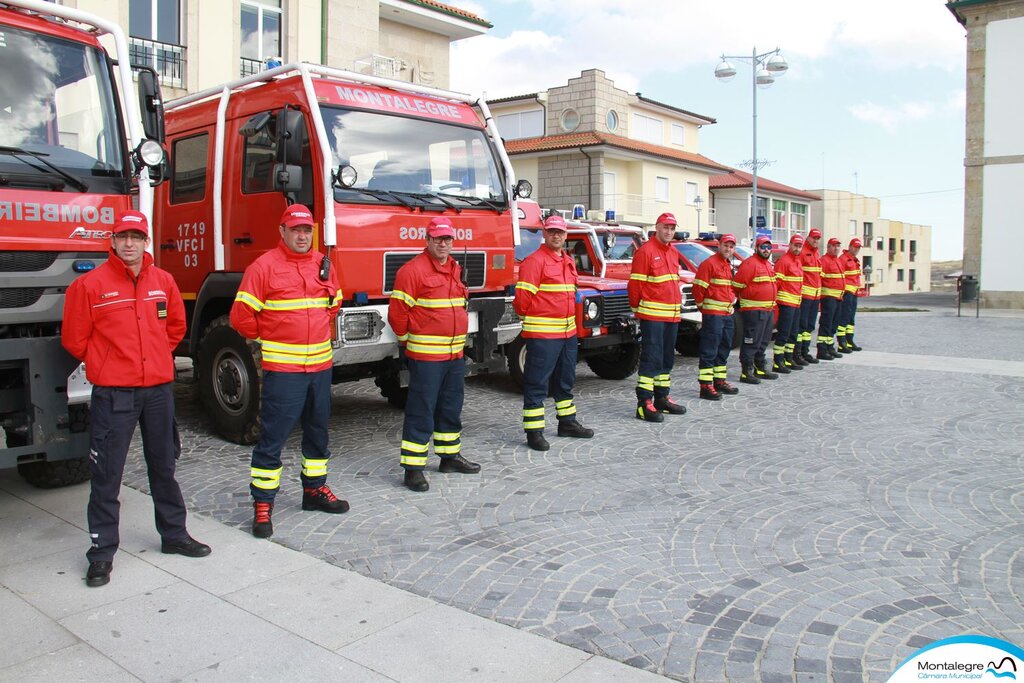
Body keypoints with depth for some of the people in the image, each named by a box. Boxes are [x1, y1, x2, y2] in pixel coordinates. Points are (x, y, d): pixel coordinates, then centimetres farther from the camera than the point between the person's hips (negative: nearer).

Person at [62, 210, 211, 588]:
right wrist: (107, 363, 6)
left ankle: (174, 534, 30)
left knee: (164, 466, 16)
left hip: (159, 389, 4)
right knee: (107, 475, 1)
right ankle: (102, 552, 13)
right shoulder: (90, 284, -7)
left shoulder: (163, 281, 6)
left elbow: (176, 326, 19)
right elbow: (74, 339, -2)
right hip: (113, 393, -4)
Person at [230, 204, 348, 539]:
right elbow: (241, 316, -9)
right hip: (282, 368, -6)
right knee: (273, 436, -3)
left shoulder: (323, 264, 9)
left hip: (321, 364, 6)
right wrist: (269, 339, 2)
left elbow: (334, 303, 24)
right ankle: (262, 504, 6)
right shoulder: (264, 266, -9)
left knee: (318, 430, 16)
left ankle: (314, 489, 32)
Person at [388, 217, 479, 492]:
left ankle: (450, 456, 32)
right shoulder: (412, 270, -12)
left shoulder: (456, 270, 13)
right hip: (425, 356, -8)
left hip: (455, 354, 8)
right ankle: (413, 468, 3)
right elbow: (397, 313, -13)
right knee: (421, 412, -4)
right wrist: (409, 341, -3)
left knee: (451, 408, 18)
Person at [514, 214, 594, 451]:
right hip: (542, 333, -9)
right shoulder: (534, 261, -12)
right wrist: (531, 318, -3)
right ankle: (534, 431, 2)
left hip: (568, 331, 9)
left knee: (566, 379, 19)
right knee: (537, 383, -3)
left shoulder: (568, 261, 15)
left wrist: (570, 319, 18)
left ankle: (567, 422, 32)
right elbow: (522, 298, -15)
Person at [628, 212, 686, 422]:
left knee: (667, 357, 14)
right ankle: (644, 404, -6)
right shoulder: (645, 251, -10)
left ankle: (662, 398, 24)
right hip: (652, 315, -8)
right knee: (651, 358, -9)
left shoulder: (674, 252, 15)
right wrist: (636, 307, -5)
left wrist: (677, 305, 18)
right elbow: (635, 283, -10)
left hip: (672, 314, 8)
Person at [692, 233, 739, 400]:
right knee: (709, 350, -8)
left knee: (724, 349, 16)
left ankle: (719, 381, 26)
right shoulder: (709, 263, -10)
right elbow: (698, 287, -13)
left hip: (728, 313, 9)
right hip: (713, 313, -9)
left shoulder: (730, 265, 18)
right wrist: (702, 305, -5)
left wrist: (733, 299, 15)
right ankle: (705, 386, -7)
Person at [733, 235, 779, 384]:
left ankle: (761, 368, 28)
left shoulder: (769, 265, 18)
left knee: (763, 342, 17)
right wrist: (744, 299, -4)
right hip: (753, 311, -9)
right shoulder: (749, 264, -13)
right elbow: (737, 285, -16)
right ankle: (746, 372, -4)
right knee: (751, 342, -8)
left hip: (768, 310, 9)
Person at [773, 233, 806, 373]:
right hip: (786, 302, -10)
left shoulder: (798, 261, 18)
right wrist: (776, 298, -21)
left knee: (793, 333, 14)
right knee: (783, 333, -9)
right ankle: (778, 362, -7)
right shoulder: (783, 260, -11)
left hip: (796, 302, 10)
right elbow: (776, 281, -16)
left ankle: (789, 359, 22)